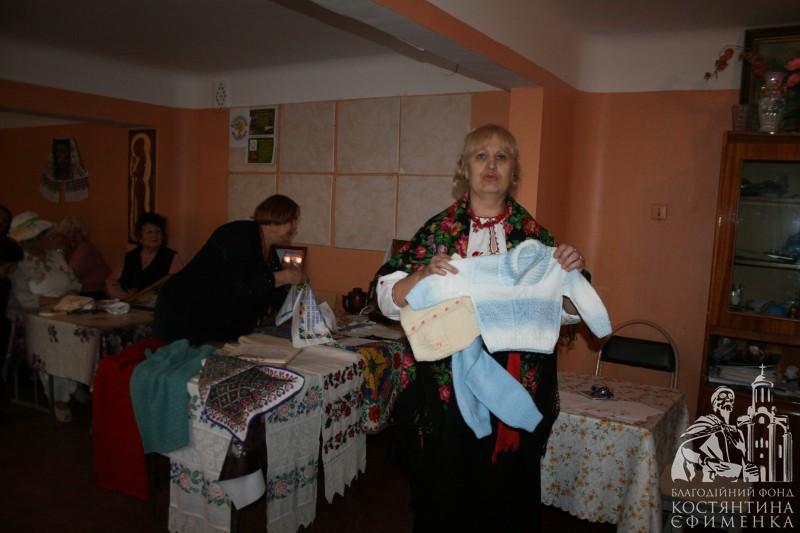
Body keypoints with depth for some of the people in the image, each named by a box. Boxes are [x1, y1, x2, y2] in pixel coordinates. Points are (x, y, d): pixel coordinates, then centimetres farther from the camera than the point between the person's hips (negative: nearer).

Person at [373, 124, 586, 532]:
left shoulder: (534, 235, 2)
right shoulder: (438, 230, -3)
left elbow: (566, 312, 6)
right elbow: (388, 300, -6)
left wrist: (571, 274, -13)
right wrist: (423, 275, -25)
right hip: (446, 392, -1)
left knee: (507, 492, 16)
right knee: (444, 496, 10)